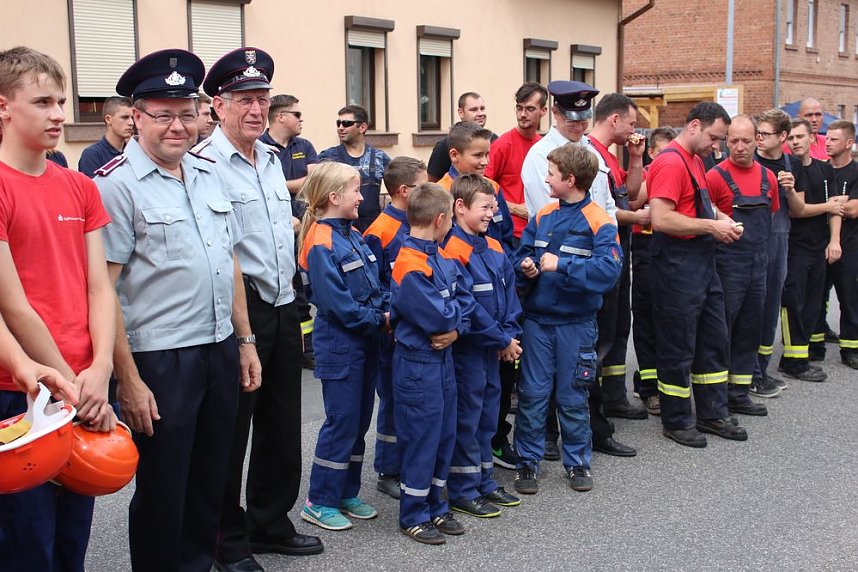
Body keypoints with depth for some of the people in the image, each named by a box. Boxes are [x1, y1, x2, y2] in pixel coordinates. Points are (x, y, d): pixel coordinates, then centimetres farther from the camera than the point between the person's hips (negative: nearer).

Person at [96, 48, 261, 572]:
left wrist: (244, 341, 14)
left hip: (221, 352, 6)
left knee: (211, 482, 16)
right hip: (159, 361, -6)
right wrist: (128, 379, -17)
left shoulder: (209, 173, 11)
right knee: (163, 494, 6)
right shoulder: (117, 184, -10)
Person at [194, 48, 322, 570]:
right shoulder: (204, 165, -14)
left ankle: (271, 524, 34)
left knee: (283, 425, 17)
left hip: (284, 307, 8)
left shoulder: (272, 159, 13)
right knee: (231, 430, 5)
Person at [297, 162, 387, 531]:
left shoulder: (353, 235, 11)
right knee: (341, 422, -2)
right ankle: (320, 502, 11)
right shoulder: (321, 244, -16)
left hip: (365, 344, 8)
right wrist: (380, 320, -15)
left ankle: (347, 493, 26)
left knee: (359, 421, 14)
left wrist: (386, 312, -3)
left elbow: (373, 285, 14)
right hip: (339, 347, -8)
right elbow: (337, 303, -21)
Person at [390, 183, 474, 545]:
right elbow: (438, 317, -25)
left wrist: (456, 328, -14)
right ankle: (413, 516, 16)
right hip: (417, 363, -9)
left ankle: (435, 507, 29)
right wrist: (457, 311, -5)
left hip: (443, 356, 9)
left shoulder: (443, 258, 7)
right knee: (421, 437, 1)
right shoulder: (409, 267, -22)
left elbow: (465, 300, 4)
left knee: (445, 435, 15)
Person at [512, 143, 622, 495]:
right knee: (532, 394, 7)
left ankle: (578, 462, 26)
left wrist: (562, 265, -26)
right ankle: (528, 462, 19)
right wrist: (526, 268, -10)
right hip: (537, 318, 4)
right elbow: (520, 257, 12)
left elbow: (609, 269, -24)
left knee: (572, 397, 9)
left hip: (576, 323, -4)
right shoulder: (542, 217, 5)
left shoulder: (598, 221, -11)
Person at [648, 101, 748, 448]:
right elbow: (661, 219, -25)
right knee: (678, 347, 1)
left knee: (714, 339, 15)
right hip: (677, 265, -10)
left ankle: (712, 414, 27)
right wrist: (711, 226, -19)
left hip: (703, 262, 10)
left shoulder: (695, 160, 15)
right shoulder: (671, 162, -16)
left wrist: (719, 219, 9)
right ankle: (676, 421, 15)